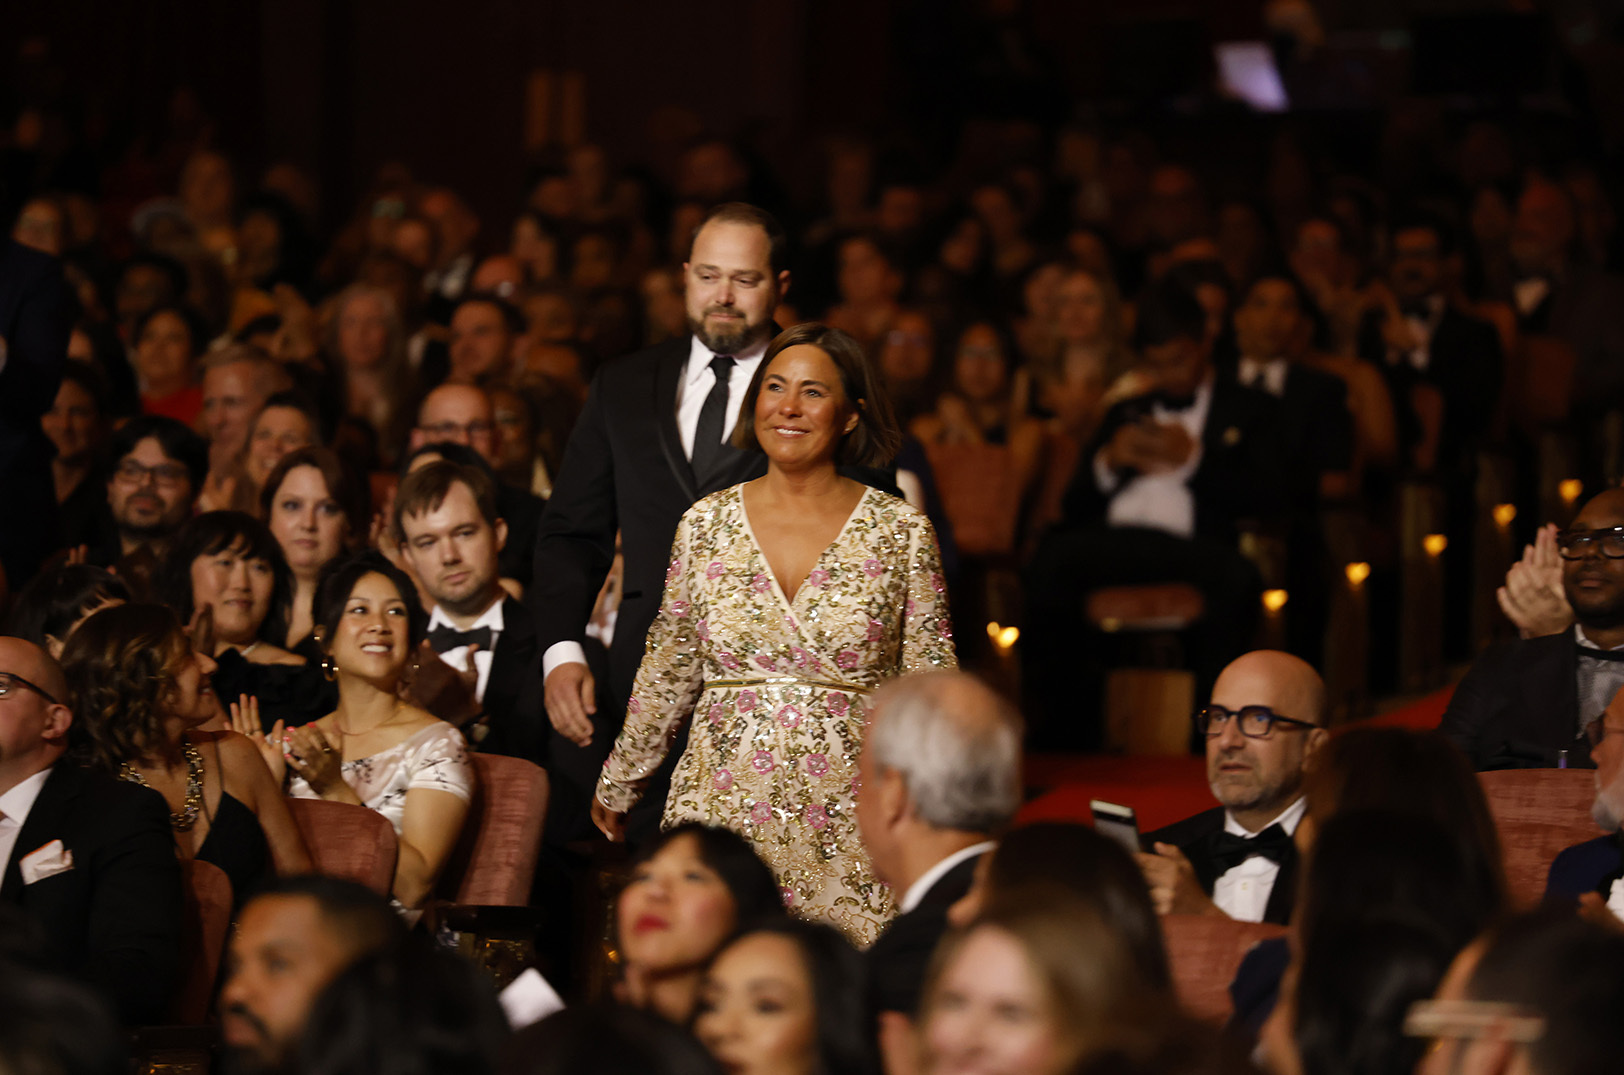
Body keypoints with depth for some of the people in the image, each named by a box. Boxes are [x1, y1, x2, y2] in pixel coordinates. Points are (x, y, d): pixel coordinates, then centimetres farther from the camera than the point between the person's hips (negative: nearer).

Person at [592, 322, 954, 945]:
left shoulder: (901, 532, 0)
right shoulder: (706, 524, 5)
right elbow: (667, 672, 15)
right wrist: (618, 785, 21)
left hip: (849, 818, -1)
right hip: (723, 810, 2)